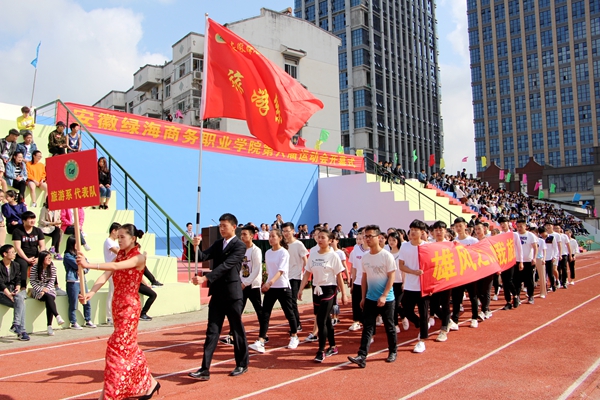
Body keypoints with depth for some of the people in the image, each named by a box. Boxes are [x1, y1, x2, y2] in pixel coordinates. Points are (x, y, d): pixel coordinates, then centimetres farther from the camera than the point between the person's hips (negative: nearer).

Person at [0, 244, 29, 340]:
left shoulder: (16, 265, 13)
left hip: (13, 292, 5)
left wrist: (17, 289, -10)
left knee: (20, 297, -28)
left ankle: (16, 325, -28)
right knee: (20, 303, -28)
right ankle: (21, 330, -30)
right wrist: (9, 294, -24)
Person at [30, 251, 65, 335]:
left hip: (49, 289, 2)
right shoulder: (35, 267, -5)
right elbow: (32, 281, -6)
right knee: (49, 297, -34)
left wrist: (46, 289, -15)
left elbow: (52, 281, 1)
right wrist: (41, 289, -17)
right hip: (38, 289, -2)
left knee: (49, 302, -27)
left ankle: (49, 326, -27)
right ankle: (57, 316, -40)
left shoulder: (52, 267, 3)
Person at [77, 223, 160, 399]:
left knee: (117, 346, -8)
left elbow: (115, 267, -29)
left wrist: (89, 265, -38)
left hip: (130, 306, -8)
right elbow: (105, 275, -4)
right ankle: (149, 383, 27)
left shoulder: (139, 257, -12)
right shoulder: (120, 255, 9)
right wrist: (90, 293, -20)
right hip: (117, 305, 8)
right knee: (128, 345, 14)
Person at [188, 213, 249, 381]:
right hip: (217, 294, 6)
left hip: (232, 294, -6)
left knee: (237, 330, 7)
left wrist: (205, 278, -29)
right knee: (212, 331, 4)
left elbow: (225, 265, -21)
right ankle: (205, 369, 5)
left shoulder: (239, 246, -10)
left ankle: (242, 364, 23)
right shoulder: (217, 244, 12)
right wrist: (196, 247, -20)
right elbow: (202, 257, 0)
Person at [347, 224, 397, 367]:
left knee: (389, 327, 10)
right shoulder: (365, 257, 4)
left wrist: (384, 296, -18)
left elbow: (391, 277, -13)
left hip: (386, 299, -4)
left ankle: (393, 352, 29)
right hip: (370, 299, 4)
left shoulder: (387, 256, -12)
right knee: (367, 328, 0)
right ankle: (362, 356, -2)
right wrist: (363, 297, 10)